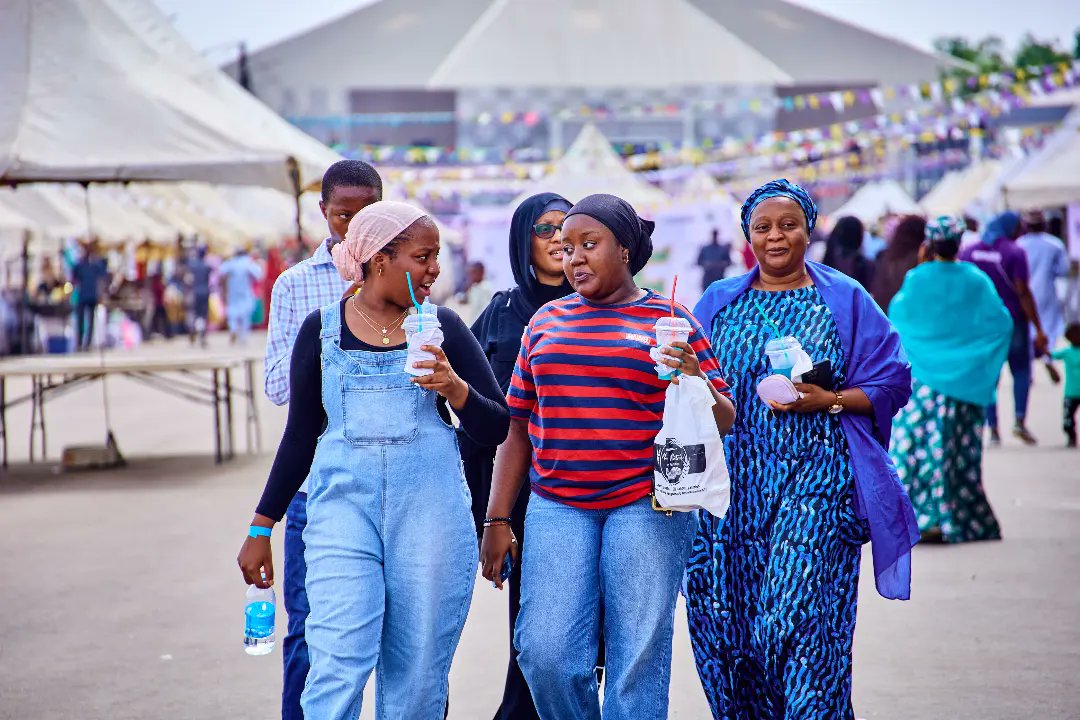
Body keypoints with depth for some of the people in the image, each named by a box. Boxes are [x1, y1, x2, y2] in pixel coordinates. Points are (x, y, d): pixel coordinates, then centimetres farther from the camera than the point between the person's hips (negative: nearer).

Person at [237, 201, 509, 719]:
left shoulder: (442, 328, 6)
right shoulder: (321, 329, 6)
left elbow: (496, 430, 4)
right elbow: (300, 435, 13)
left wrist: (453, 388, -16)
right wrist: (261, 526, 13)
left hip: (429, 508, 1)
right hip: (343, 504, -1)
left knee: (418, 676, 4)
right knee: (338, 665, -12)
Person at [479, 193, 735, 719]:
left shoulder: (668, 320, 4)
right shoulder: (546, 322, 14)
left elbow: (723, 421, 3)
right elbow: (517, 426, 15)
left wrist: (694, 377, -18)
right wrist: (497, 520, 9)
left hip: (645, 505, -2)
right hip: (556, 508, 3)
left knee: (638, 658, -3)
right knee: (545, 653, -6)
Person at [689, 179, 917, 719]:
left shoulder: (846, 300, 7)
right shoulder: (719, 302, 15)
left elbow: (891, 382, 3)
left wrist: (829, 400, -12)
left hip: (815, 485, -3)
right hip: (731, 487, 3)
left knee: (796, 619, -14)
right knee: (723, 621, -1)